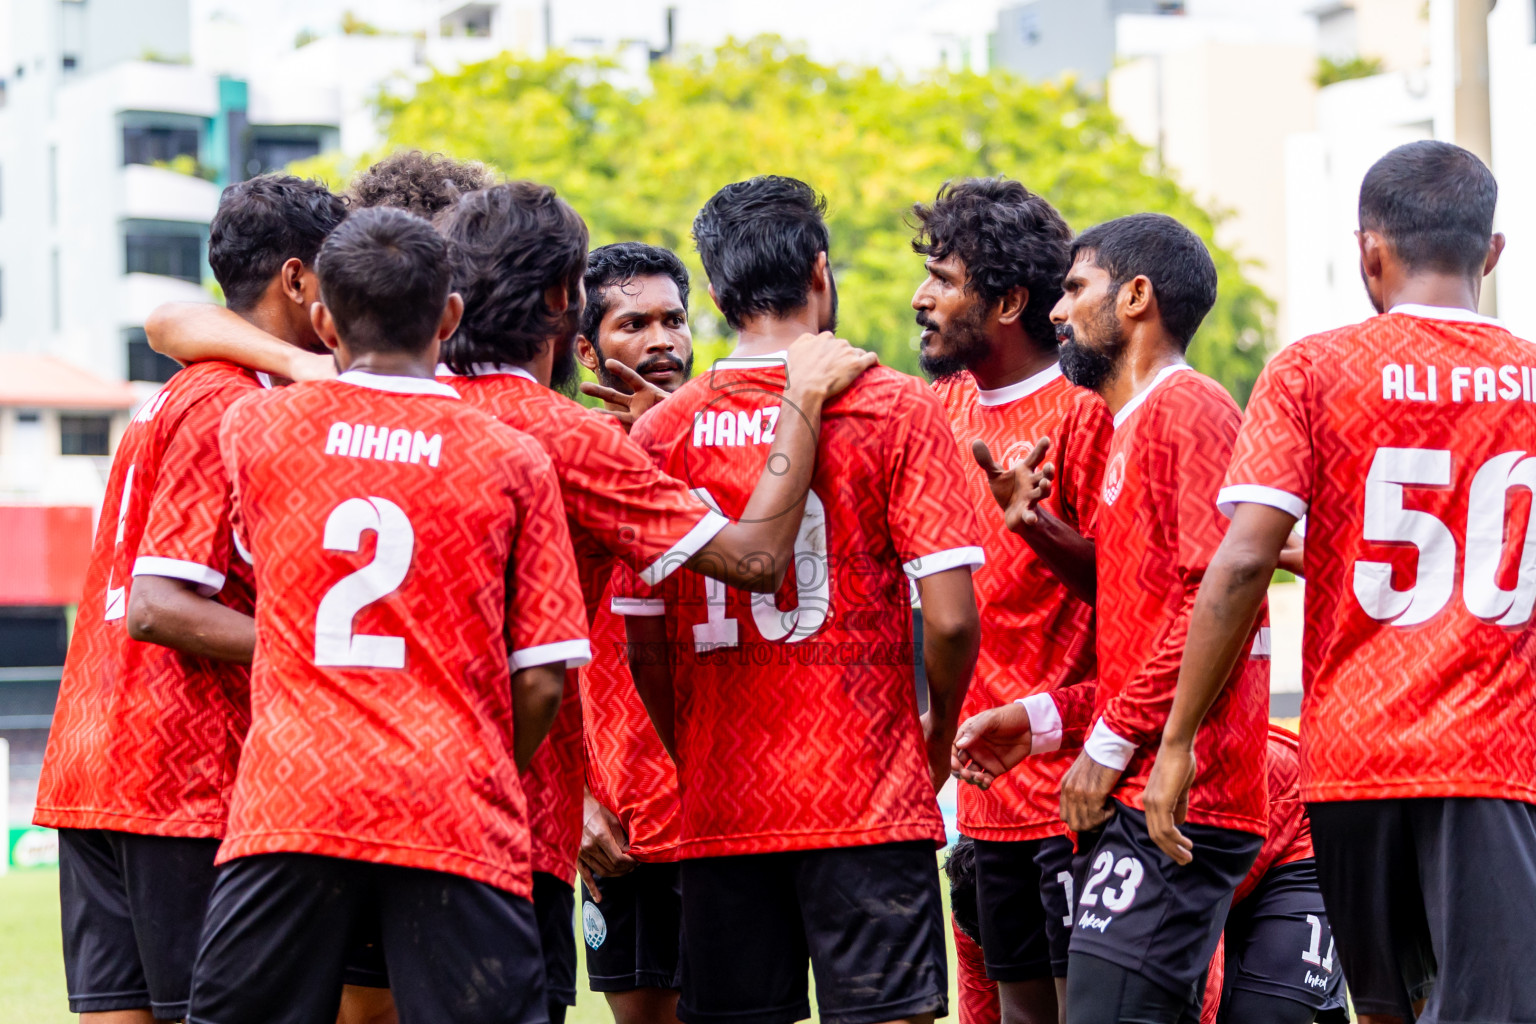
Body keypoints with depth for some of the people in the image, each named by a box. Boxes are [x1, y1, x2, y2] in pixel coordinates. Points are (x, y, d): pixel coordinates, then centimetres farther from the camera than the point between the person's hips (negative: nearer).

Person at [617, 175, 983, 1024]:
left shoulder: (661, 432, 3)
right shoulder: (894, 409, -4)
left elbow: (644, 646, 4)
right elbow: (950, 619, -9)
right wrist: (937, 739, 8)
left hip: (718, 816, 3)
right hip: (867, 802, -3)